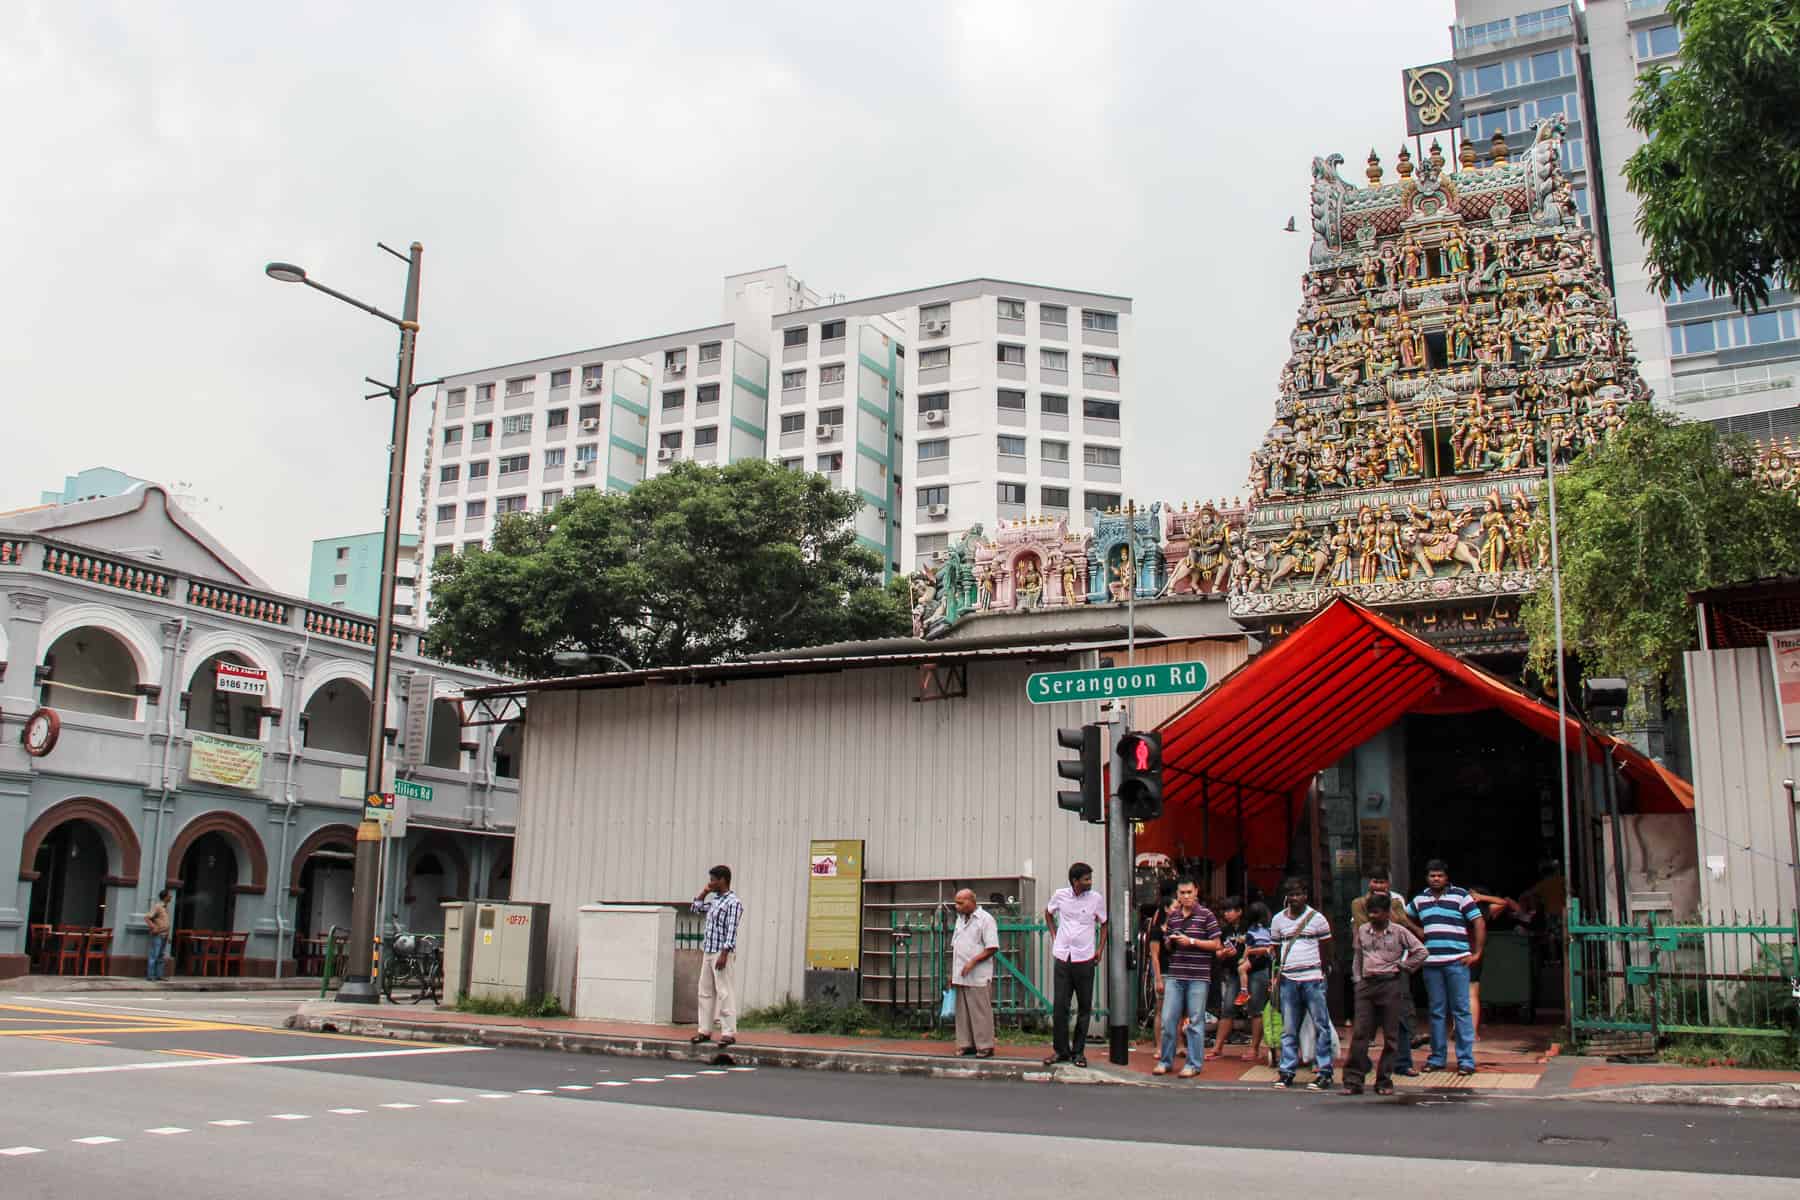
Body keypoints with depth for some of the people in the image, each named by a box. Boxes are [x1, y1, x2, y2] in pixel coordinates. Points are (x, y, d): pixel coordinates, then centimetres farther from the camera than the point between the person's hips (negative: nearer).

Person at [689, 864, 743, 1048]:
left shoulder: (733, 902, -12)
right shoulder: (714, 900, 13)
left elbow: (731, 931, -18)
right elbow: (696, 907, 30)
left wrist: (724, 955, -22)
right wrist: (705, 891, 16)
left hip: (722, 953, -9)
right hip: (708, 952, 9)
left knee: (725, 993, -6)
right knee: (705, 992, 9)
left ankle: (729, 1032, -3)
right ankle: (705, 1030, 14)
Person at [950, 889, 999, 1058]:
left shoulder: (985, 919, -7)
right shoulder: (960, 919, 17)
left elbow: (992, 948, -13)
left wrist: (973, 962, -18)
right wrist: (952, 972, 16)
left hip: (978, 976, -7)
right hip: (960, 975, 8)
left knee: (980, 1012, -4)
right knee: (962, 1012, 9)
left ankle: (985, 1046, 2)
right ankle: (966, 1044, 16)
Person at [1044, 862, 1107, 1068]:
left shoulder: (1096, 898, -3)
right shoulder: (1060, 895, -1)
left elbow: (1103, 925, 10)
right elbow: (1048, 913, 20)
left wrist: (1100, 949, 2)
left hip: (1084, 959, -1)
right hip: (1063, 958, 1)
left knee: (1084, 1008, 5)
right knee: (1059, 1007, 1)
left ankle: (1078, 1051, 15)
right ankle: (1061, 1050, 12)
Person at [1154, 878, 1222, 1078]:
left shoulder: (1206, 915, -1)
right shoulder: (1173, 916, 13)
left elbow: (1216, 944, -4)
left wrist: (1191, 941, -12)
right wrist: (1169, 940, -2)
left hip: (1198, 976, -4)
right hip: (1174, 975, 4)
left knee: (1196, 1021, 1)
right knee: (1168, 1020, 3)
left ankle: (1194, 1064, 9)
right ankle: (1165, 1060, 14)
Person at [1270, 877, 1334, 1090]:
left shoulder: (1317, 918, 2)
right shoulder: (1278, 920, 11)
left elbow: (1325, 949, 5)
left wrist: (1322, 973, -1)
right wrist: (1277, 973, 9)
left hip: (1313, 979, -3)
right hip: (1288, 980, 3)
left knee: (1321, 1026, -2)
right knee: (1288, 1030, 6)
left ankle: (1324, 1073, 3)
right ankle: (1286, 1071, 11)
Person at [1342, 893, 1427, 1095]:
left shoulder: (1399, 931, -1)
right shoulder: (1361, 931, 10)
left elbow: (1421, 951, 2)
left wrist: (1402, 967, -1)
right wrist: (1357, 980, 12)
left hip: (1391, 985, -3)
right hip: (1366, 985, 3)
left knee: (1390, 1036, 2)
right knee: (1359, 1033, -3)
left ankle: (1384, 1082, 10)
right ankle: (1353, 1081, -3)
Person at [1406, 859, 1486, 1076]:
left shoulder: (1460, 896, 1)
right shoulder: (1420, 900, 13)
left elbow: (1479, 924, -1)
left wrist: (1477, 953, -7)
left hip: (1457, 962, -4)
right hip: (1431, 963, 4)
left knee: (1461, 1010, -3)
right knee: (1436, 1012, 8)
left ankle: (1466, 1060, 0)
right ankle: (1437, 1057, 15)